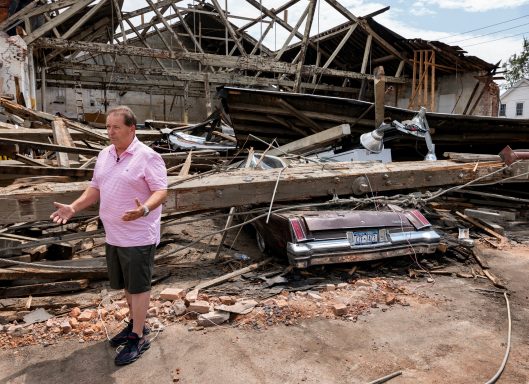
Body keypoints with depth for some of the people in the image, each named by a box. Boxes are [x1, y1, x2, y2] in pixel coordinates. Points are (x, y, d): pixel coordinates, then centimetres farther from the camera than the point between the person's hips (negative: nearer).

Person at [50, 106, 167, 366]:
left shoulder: (148, 157, -16)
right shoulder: (104, 155, 9)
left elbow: (161, 192, -20)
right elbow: (95, 188, 15)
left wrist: (143, 210, -38)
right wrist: (74, 208, 3)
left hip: (138, 237, -7)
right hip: (113, 235, 8)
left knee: (138, 286, 5)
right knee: (126, 284, 20)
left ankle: (138, 338, 18)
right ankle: (135, 323, 39)